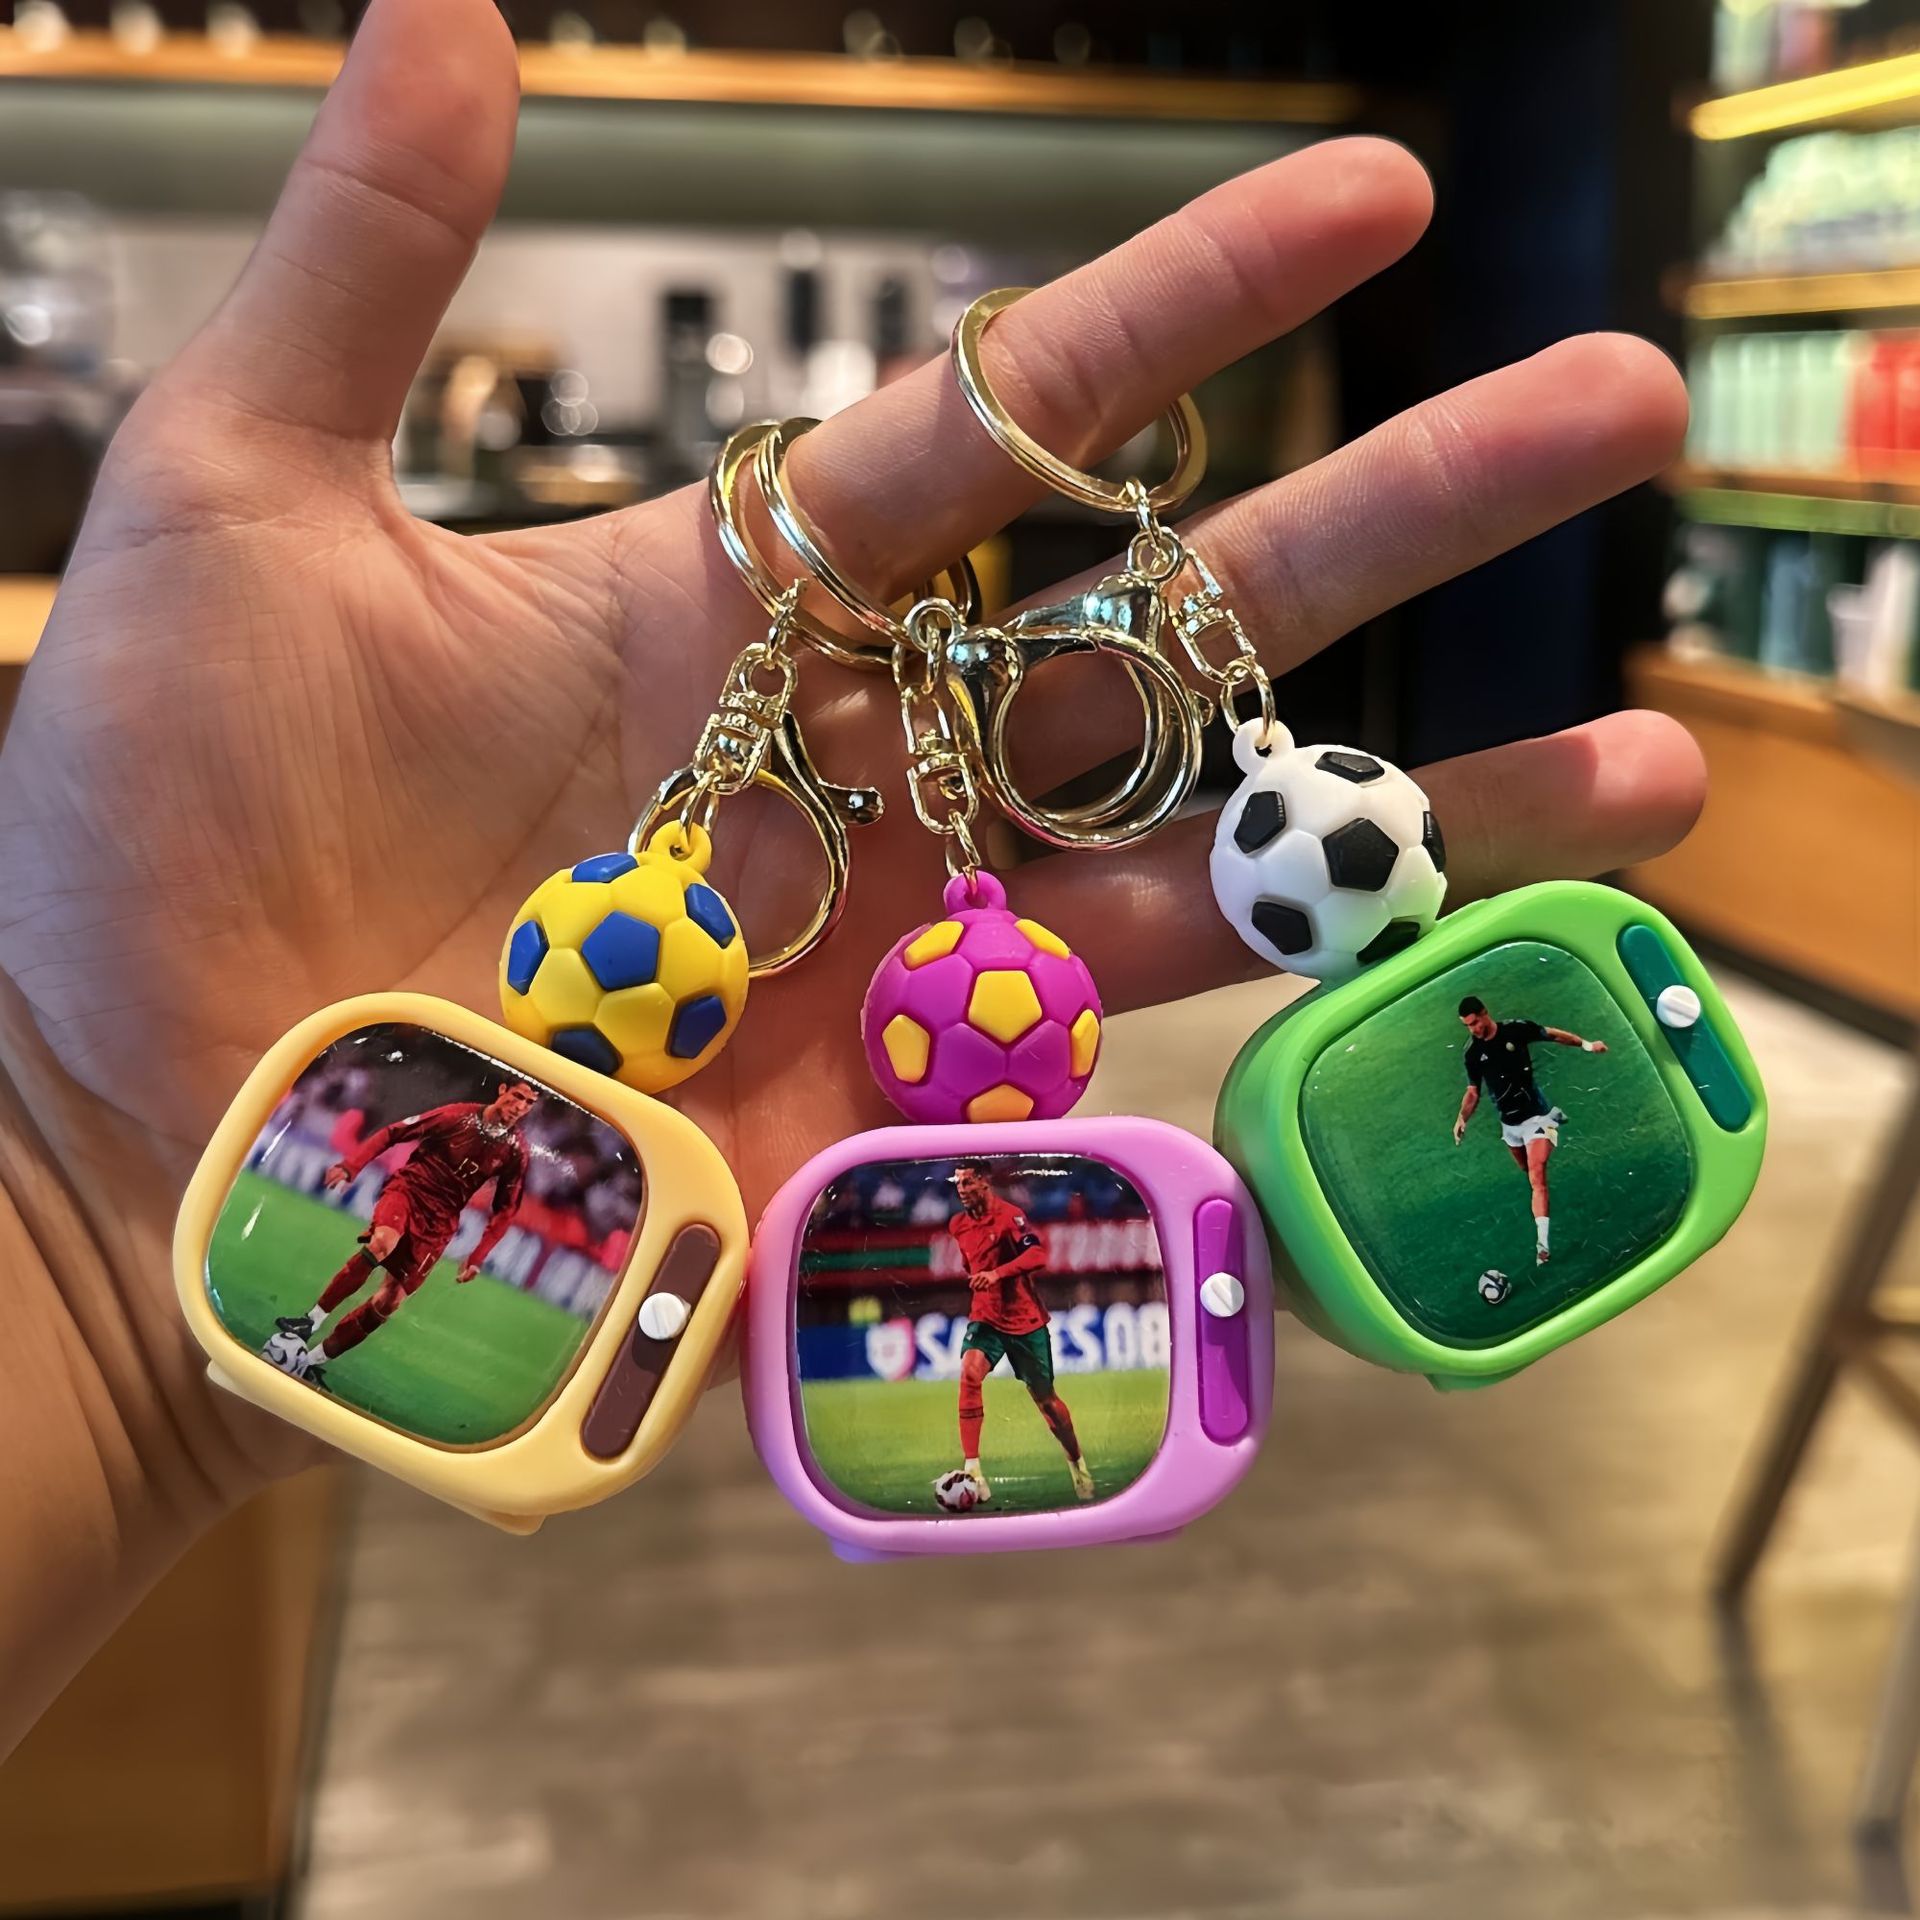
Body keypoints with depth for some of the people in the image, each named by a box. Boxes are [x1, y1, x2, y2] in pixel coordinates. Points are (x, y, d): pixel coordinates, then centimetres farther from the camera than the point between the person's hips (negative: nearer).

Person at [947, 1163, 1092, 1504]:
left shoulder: (1008, 1215, -15)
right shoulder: (958, 1225, 4)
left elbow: (1037, 1255, -30)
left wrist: (997, 1274, -41)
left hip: (1025, 1320, -3)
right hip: (985, 1318, 3)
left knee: (1044, 1398, 8)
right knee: (969, 1372, -26)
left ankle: (1077, 1462, 33)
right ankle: (972, 1470, -27)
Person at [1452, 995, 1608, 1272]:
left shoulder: (1516, 1030, -12)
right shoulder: (1473, 1052, -1)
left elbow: (1553, 1034, 2)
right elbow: (1473, 1092, 5)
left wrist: (1585, 1044, -7)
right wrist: (1462, 1118, -11)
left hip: (1535, 1116, -5)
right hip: (1509, 1124, 5)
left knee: (1536, 1177, -17)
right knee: (1529, 1173, 18)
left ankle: (1542, 1243, -24)